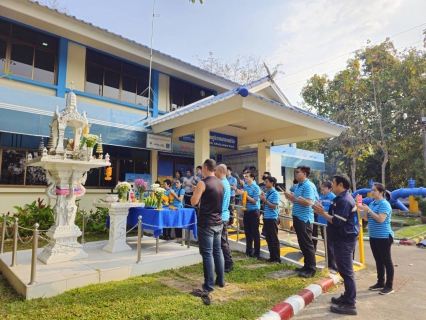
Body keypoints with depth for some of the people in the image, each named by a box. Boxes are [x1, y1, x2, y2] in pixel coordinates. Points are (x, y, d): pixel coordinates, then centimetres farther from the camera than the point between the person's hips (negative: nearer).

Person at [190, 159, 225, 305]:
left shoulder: (202, 183, -14)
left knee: (207, 253, -1)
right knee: (217, 251, 16)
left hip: (206, 224, -7)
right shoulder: (220, 183, 8)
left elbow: (194, 202, -13)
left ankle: (208, 286, 6)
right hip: (218, 222, 8)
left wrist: (195, 191, 4)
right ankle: (220, 280, 25)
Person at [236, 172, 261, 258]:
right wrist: (240, 193, -9)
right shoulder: (245, 186, 6)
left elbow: (254, 201, -16)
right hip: (246, 211, 6)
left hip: (254, 212, -6)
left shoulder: (256, 187, -12)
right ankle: (248, 251, 27)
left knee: (255, 233, 3)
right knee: (247, 232, 14)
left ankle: (256, 253, 13)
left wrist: (244, 194, -19)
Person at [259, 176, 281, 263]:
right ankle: (272, 257, 24)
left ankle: (277, 259, 11)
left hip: (272, 218, -8)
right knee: (268, 239, 13)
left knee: (274, 239, 1)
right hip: (266, 218, 8)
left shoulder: (275, 193, -12)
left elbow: (274, 206, -18)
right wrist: (263, 199, -2)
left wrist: (265, 200, -18)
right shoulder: (267, 192, 10)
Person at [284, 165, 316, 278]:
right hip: (297, 218, 10)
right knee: (302, 244, 16)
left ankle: (312, 269, 9)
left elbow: (308, 202, -25)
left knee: (307, 244, -1)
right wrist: (290, 197, 2)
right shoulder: (298, 185, 13)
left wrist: (294, 198, -22)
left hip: (304, 219, -10)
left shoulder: (308, 186, -16)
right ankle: (307, 265, 27)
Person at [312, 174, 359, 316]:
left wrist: (323, 213, -16)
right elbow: (335, 217, 13)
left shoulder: (344, 200, -20)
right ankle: (347, 297, 32)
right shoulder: (341, 198, 13)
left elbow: (337, 221, -24)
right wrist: (323, 211, 2)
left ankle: (350, 305, 6)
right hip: (342, 239, 11)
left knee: (347, 271, -3)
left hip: (344, 240, -11)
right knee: (345, 270, 19)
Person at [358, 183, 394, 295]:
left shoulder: (384, 204, -15)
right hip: (373, 237, 8)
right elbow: (366, 218, 11)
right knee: (378, 261, 15)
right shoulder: (372, 203, 10)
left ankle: (389, 286, 13)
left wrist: (368, 210, -22)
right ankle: (380, 283, 26)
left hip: (384, 237, -8)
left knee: (386, 261, 2)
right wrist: (364, 210, -6)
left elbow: (381, 219, -25)